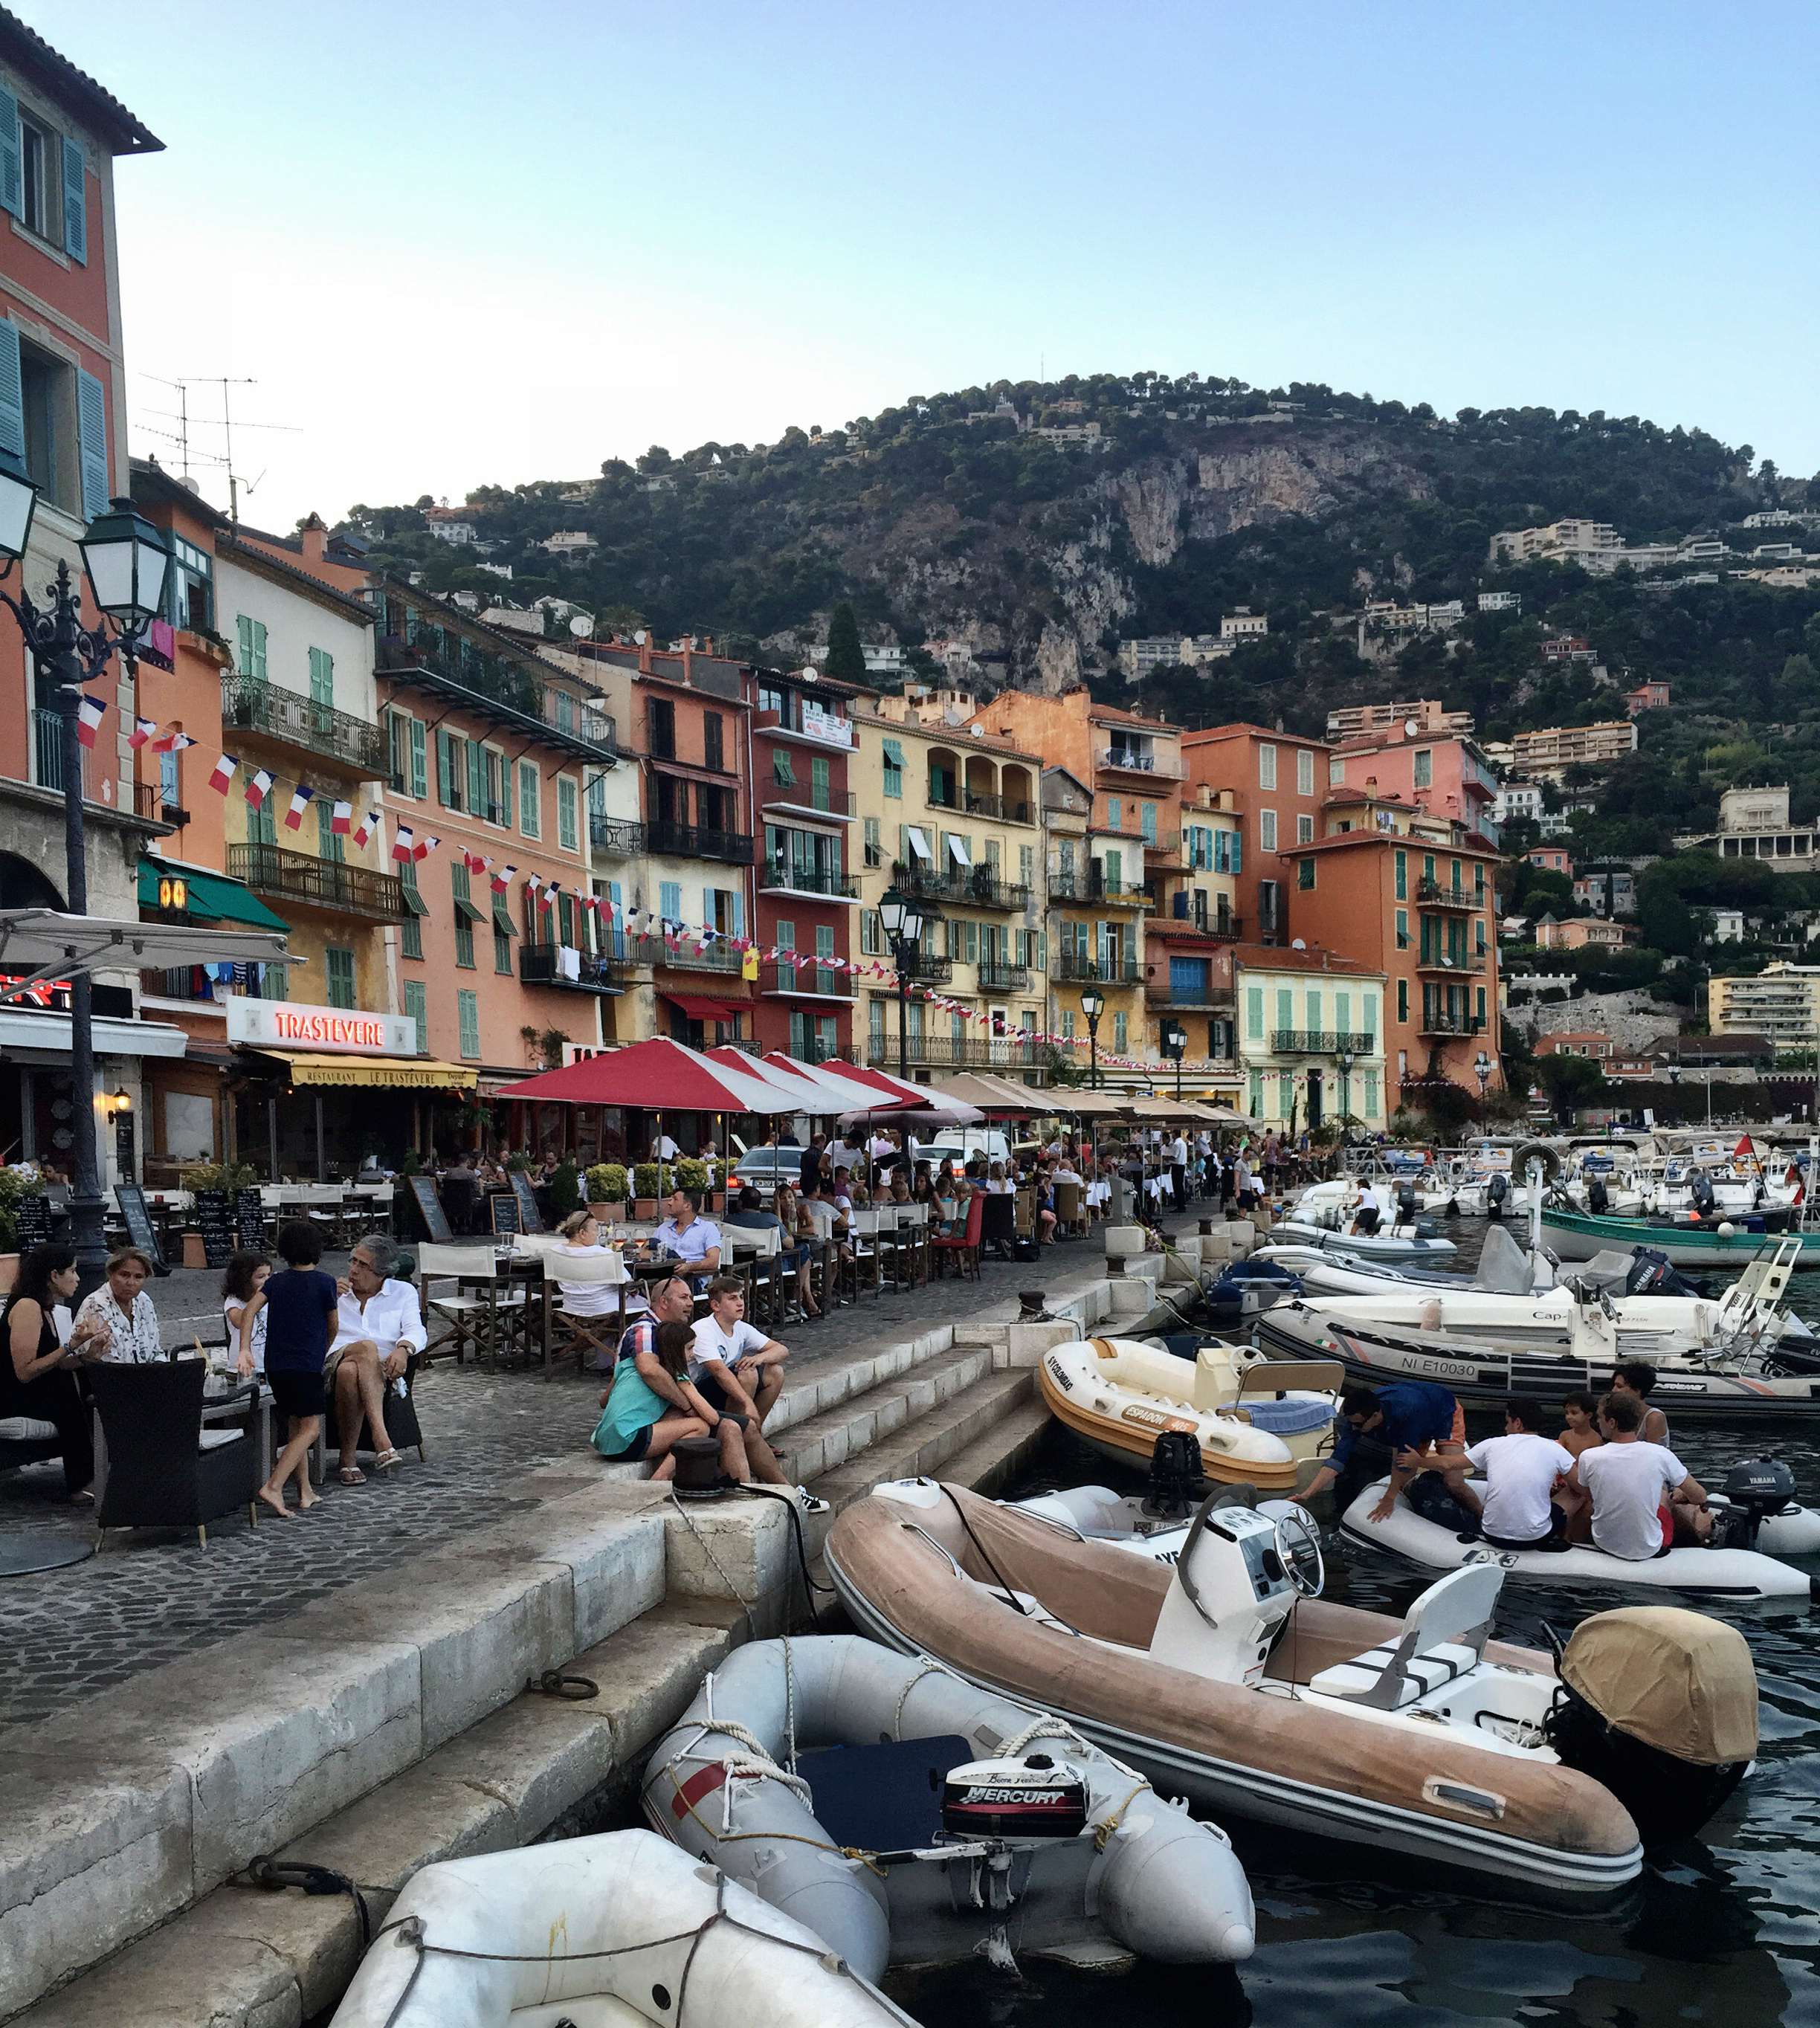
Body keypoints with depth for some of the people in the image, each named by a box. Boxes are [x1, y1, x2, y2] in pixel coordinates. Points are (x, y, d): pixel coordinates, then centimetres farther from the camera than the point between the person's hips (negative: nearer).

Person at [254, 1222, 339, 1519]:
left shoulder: (276, 1282, 12)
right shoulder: (324, 1283, 1)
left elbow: (250, 1308, -2)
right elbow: (332, 1328, 10)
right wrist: (323, 1352, 29)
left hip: (275, 1366, 6)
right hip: (306, 1364, -6)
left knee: (298, 1426, 15)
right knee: (310, 1429, -4)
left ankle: (306, 1493, 14)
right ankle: (274, 1486, -20)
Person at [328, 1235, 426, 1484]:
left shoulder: (403, 1293, 20)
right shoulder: (336, 1291, 26)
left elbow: (416, 1331, 3)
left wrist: (403, 1349, -20)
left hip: (381, 1367, 0)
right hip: (337, 1358, 0)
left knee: (350, 1372, -40)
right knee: (367, 1348, -38)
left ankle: (348, 1458, -38)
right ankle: (381, 1437, -48)